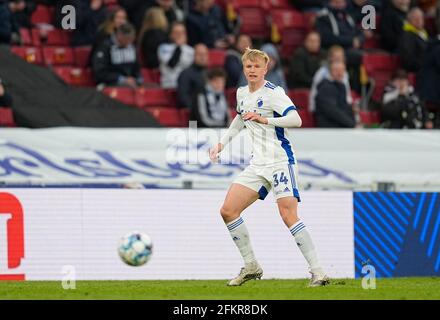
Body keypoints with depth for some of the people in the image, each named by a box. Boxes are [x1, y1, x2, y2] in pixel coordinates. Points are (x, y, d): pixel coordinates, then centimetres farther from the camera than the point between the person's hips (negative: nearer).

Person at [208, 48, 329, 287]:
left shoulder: (273, 93, -12)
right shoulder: (242, 93, 12)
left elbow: (296, 119, -26)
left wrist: (264, 119, -35)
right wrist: (221, 144, 28)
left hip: (280, 161, -8)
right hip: (258, 165, 8)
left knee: (288, 215, -20)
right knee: (228, 211, 0)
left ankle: (318, 273, -17)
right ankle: (251, 267, 11)